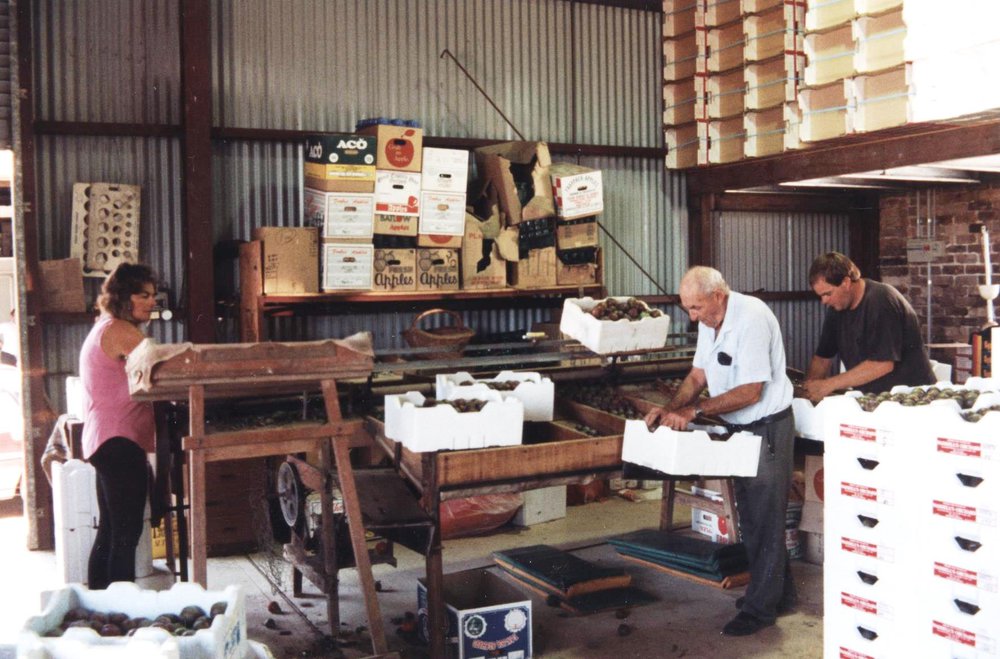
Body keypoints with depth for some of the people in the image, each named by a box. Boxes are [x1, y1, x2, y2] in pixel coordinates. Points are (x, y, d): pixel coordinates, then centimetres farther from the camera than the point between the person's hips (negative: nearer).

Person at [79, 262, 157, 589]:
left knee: (110, 531, 16)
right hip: (120, 440, -11)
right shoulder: (120, 331, -13)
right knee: (126, 532, -8)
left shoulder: (105, 329, 19)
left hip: (105, 441, 11)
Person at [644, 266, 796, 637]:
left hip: (767, 427, -9)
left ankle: (761, 608, 8)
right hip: (739, 428, 9)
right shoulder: (709, 319, 3)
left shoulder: (751, 318, -25)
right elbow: (698, 375, 8)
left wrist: (694, 410, -26)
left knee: (764, 519, -1)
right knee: (751, 516, 16)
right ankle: (779, 593, 29)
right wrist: (669, 410, -7)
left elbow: (751, 392, -26)